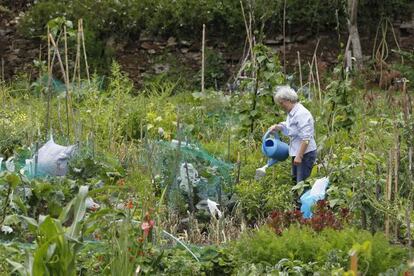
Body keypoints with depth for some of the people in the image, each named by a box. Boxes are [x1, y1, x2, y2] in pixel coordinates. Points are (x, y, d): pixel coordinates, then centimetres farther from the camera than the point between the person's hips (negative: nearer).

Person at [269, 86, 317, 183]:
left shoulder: (301, 114, -21)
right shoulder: (291, 113, 10)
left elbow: (306, 138, -24)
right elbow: (288, 128, 29)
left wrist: (299, 156, -24)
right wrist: (277, 127, 9)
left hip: (305, 153, -10)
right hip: (297, 153, 10)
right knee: (295, 180, 17)